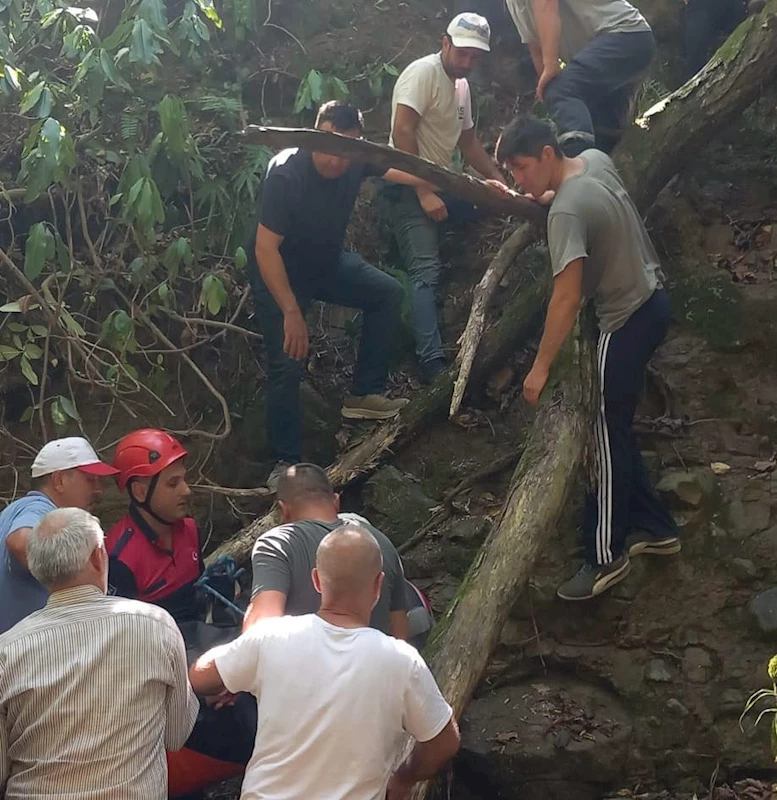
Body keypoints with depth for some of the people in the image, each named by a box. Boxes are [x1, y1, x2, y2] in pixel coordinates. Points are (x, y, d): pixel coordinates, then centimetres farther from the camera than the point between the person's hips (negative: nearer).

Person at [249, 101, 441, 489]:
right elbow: (265, 249, -32)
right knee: (288, 364, -15)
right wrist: (292, 313, -33)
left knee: (388, 292, 1)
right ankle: (285, 464, -1)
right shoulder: (285, 174, -33)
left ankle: (364, 394, 8)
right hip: (278, 272, -7)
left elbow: (412, 172, -7)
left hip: (327, 262, 7)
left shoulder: (358, 161, -17)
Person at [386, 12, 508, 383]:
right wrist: (423, 193, -24)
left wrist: (496, 178, 10)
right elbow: (402, 134, -21)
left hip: (441, 184, 9)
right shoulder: (423, 72, -13)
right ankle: (432, 366, -26)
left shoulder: (462, 85, 14)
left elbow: (468, 140, 23)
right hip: (408, 187, -9)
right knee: (426, 272, -19)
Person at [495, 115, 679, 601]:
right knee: (618, 430, 17)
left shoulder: (567, 211, -25)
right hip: (652, 300, 10)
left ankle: (606, 557, 6)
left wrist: (541, 367, -24)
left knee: (610, 438, -2)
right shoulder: (596, 160, 1)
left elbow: (567, 298, -29)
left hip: (628, 321, -10)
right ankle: (654, 527, 26)